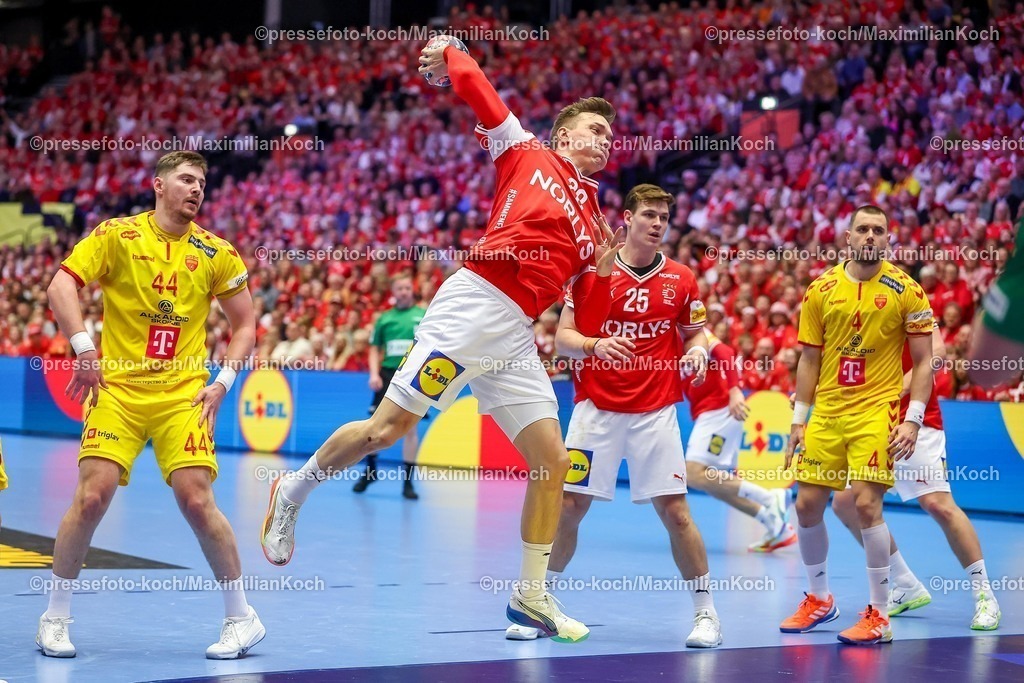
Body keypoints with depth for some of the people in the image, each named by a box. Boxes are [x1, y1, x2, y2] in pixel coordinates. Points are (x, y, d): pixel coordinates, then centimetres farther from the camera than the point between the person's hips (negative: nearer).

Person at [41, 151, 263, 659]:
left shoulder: (216, 253, 5)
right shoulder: (116, 235, -1)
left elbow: (245, 324, 12)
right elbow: (61, 286, -10)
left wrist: (222, 381, 0)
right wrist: (83, 347, -22)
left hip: (183, 394, 1)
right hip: (117, 388, -1)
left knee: (197, 500, -9)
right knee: (92, 495, -11)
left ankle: (242, 618, 7)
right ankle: (55, 618, 6)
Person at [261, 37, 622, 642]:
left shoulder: (594, 225, 20)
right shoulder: (526, 152, 9)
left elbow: (590, 324, 14)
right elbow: (476, 88, 8)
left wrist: (602, 272, 1)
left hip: (516, 337, 6)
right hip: (474, 304, -6)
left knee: (553, 461, -1)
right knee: (388, 428, -8)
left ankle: (532, 596, 10)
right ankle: (293, 490, 17)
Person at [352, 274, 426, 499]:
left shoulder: (424, 316, 3)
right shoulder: (384, 318, 9)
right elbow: (375, 349, 12)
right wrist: (374, 374, -2)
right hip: (388, 373, 2)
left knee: (410, 428, -1)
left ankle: (407, 481, 5)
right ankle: (370, 471, 21)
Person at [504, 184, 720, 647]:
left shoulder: (681, 279, 3)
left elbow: (696, 334, 13)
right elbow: (562, 337, -1)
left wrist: (697, 352, -9)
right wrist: (594, 345, -21)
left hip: (656, 412, 0)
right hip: (596, 409, 0)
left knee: (675, 511, -4)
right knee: (568, 506, 0)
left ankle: (706, 613, 8)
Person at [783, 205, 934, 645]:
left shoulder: (906, 291, -3)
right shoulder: (821, 290, 5)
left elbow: (923, 362, -1)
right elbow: (809, 360, 11)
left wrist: (912, 419, -11)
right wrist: (798, 421, 8)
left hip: (876, 412, -4)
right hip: (827, 412, 4)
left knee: (866, 505, -15)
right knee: (807, 505, 4)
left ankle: (878, 615, -4)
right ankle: (818, 599, 25)